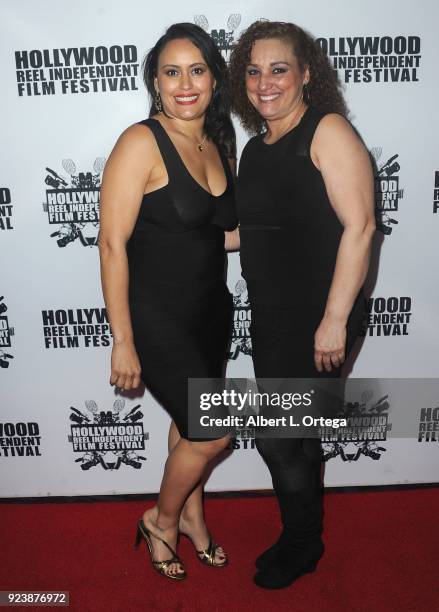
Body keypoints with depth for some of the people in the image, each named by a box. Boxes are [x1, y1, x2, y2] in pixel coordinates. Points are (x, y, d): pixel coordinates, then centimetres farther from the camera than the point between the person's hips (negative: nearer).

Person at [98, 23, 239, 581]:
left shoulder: (218, 145, 6)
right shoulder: (141, 142, -16)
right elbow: (113, 243, -18)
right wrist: (123, 342, -19)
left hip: (210, 311, 7)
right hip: (157, 319, -6)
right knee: (212, 432, 1)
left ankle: (192, 517, 45)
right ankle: (162, 520, 31)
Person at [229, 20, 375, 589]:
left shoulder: (328, 131, -10)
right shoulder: (255, 148, 13)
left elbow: (359, 225, -18)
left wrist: (334, 319, -21)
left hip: (319, 316, -7)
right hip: (271, 314, 7)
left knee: (276, 433, -1)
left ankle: (300, 543, 27)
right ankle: (303, 537, 38)